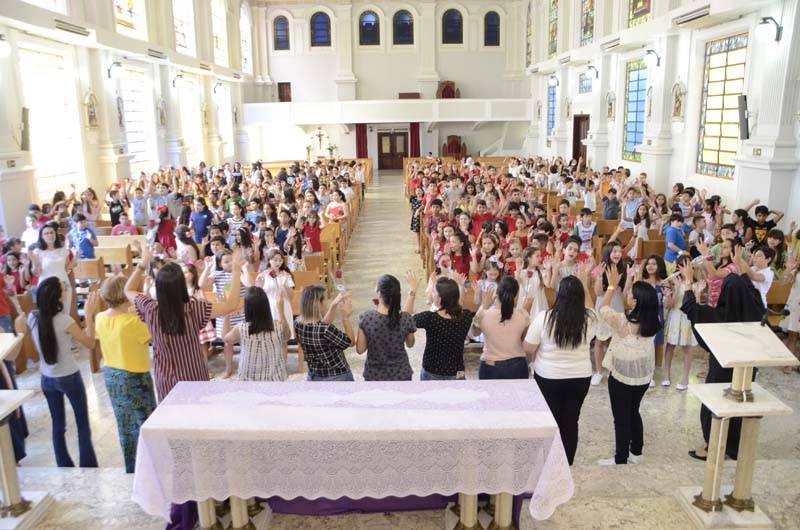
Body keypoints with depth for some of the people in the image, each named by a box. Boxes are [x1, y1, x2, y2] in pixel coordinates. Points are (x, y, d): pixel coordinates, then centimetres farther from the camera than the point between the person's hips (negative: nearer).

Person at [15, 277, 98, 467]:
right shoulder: (64, 320, -23)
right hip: (69, 378, -5)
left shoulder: (33, 317, -7)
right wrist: (89, 314, -14)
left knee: (58, 425, 16)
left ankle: (64, 466, 24)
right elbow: (89, 343, -13)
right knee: (83, 423, 10)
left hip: (47, 379, 5)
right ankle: (88, 467, 14)